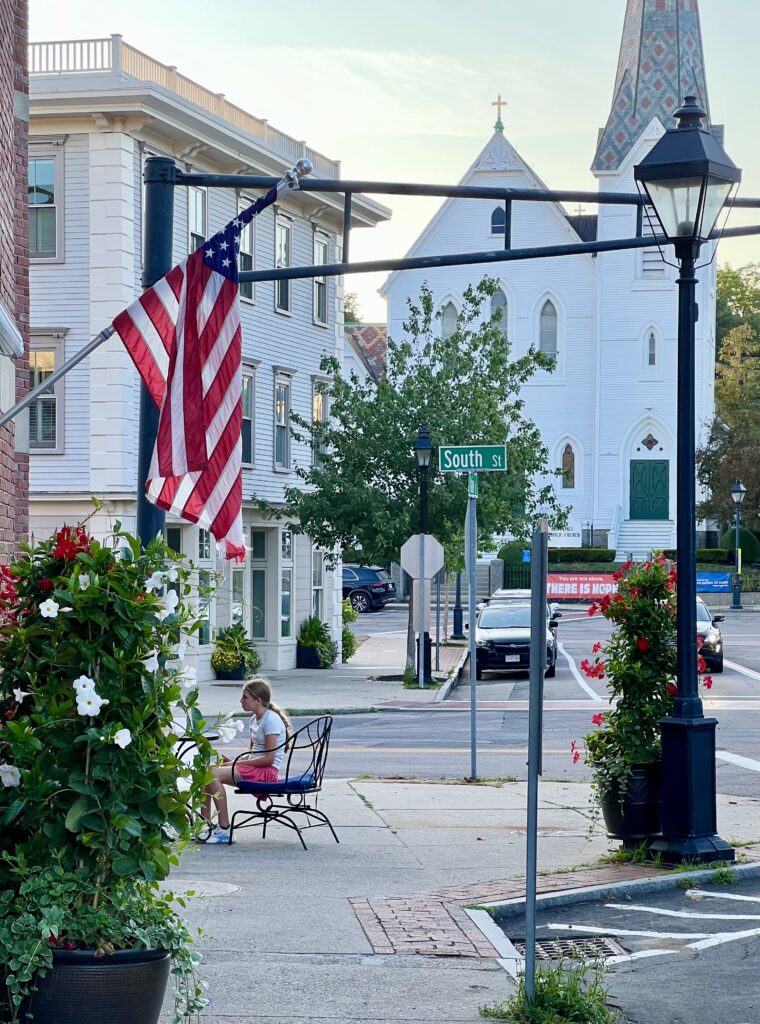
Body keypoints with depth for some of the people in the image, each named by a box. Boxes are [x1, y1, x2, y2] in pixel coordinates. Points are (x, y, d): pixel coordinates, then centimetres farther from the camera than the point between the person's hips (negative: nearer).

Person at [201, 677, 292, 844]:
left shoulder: (271, 719, -13)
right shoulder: (255, 719, 16)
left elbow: (269, 758, -18)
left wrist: (237, 763, -15)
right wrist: (233, 761, 1)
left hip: (268, 772, -9)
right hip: (254, 768, 9)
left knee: (213, 774, -25)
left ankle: (224, 829, -22)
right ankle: (206, 825, -8)